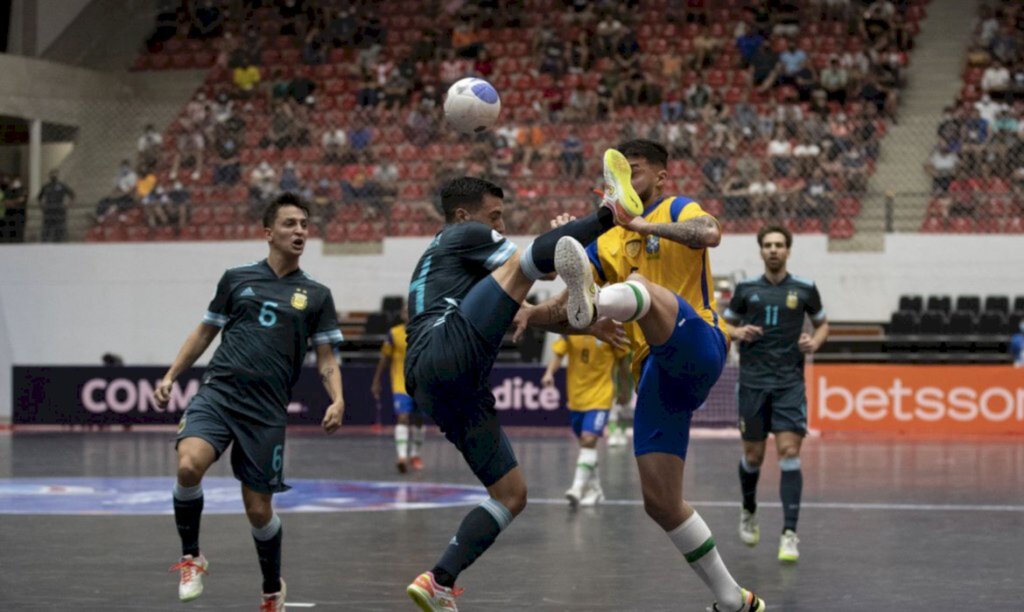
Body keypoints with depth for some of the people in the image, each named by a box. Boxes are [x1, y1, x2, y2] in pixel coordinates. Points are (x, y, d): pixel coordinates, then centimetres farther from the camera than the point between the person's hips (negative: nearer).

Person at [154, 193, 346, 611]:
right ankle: (191, 557, -3)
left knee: (258, 510, 2)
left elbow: (326, 360, 9)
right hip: (218, 392, 0)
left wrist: (337, 401, -9)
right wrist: (170, 376, 11)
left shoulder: (315, 295, 9)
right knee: (189, 465, -27)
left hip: (266, 410, 0)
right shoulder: (237, 279, 10)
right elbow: (205, 333, 19)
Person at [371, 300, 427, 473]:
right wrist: (376, 382, 6)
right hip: (401, 385, -2)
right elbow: (384, 359, 5)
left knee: (419, 420, 12)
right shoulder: (394, 334, -3)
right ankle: (402, 456, -27)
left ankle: (415, 455, 30)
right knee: (402, 418, -18)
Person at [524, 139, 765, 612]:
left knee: (642, 288, -36)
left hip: (696, 347, -7)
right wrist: (531, 315, -4)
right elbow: (572, 317, 15)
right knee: (660, 502, 0)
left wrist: (641, 223, -22)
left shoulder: (677, 209, 8)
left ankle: (593, 299, -74)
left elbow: (710, 234, -18)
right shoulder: (606, 243, 24)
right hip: (654, 375, 7)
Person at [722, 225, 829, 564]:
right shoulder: (746, 289, 5)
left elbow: (822, 324, 16)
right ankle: (749, 512, 37)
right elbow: (725, 324, 15)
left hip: (789, 383, -1)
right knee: (753, 455, 8)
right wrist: (737, 333, -8)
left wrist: (815, 341, -6)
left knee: (789, 453, -13)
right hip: (753, 381, 1)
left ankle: (790, 533, -12)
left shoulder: (804, 289, 3)